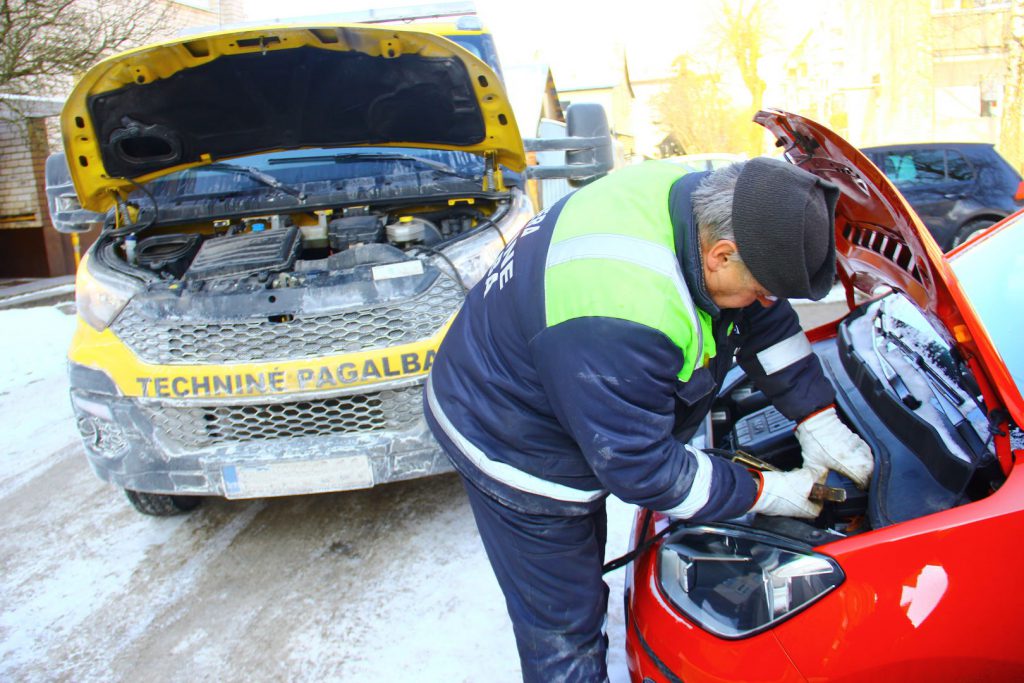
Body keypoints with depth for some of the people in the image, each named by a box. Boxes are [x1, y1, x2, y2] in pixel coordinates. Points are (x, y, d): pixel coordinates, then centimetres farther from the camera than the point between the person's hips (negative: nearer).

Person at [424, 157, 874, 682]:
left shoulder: (700, 197, -15)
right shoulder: (620, 320, -42)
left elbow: (766, 323, 0)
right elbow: (641, 468, -29)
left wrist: (819, 421, -2)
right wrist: (763, 493, -19)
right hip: (519, 453, -9)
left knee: (582, 565, 30)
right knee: (562, 621, 9)